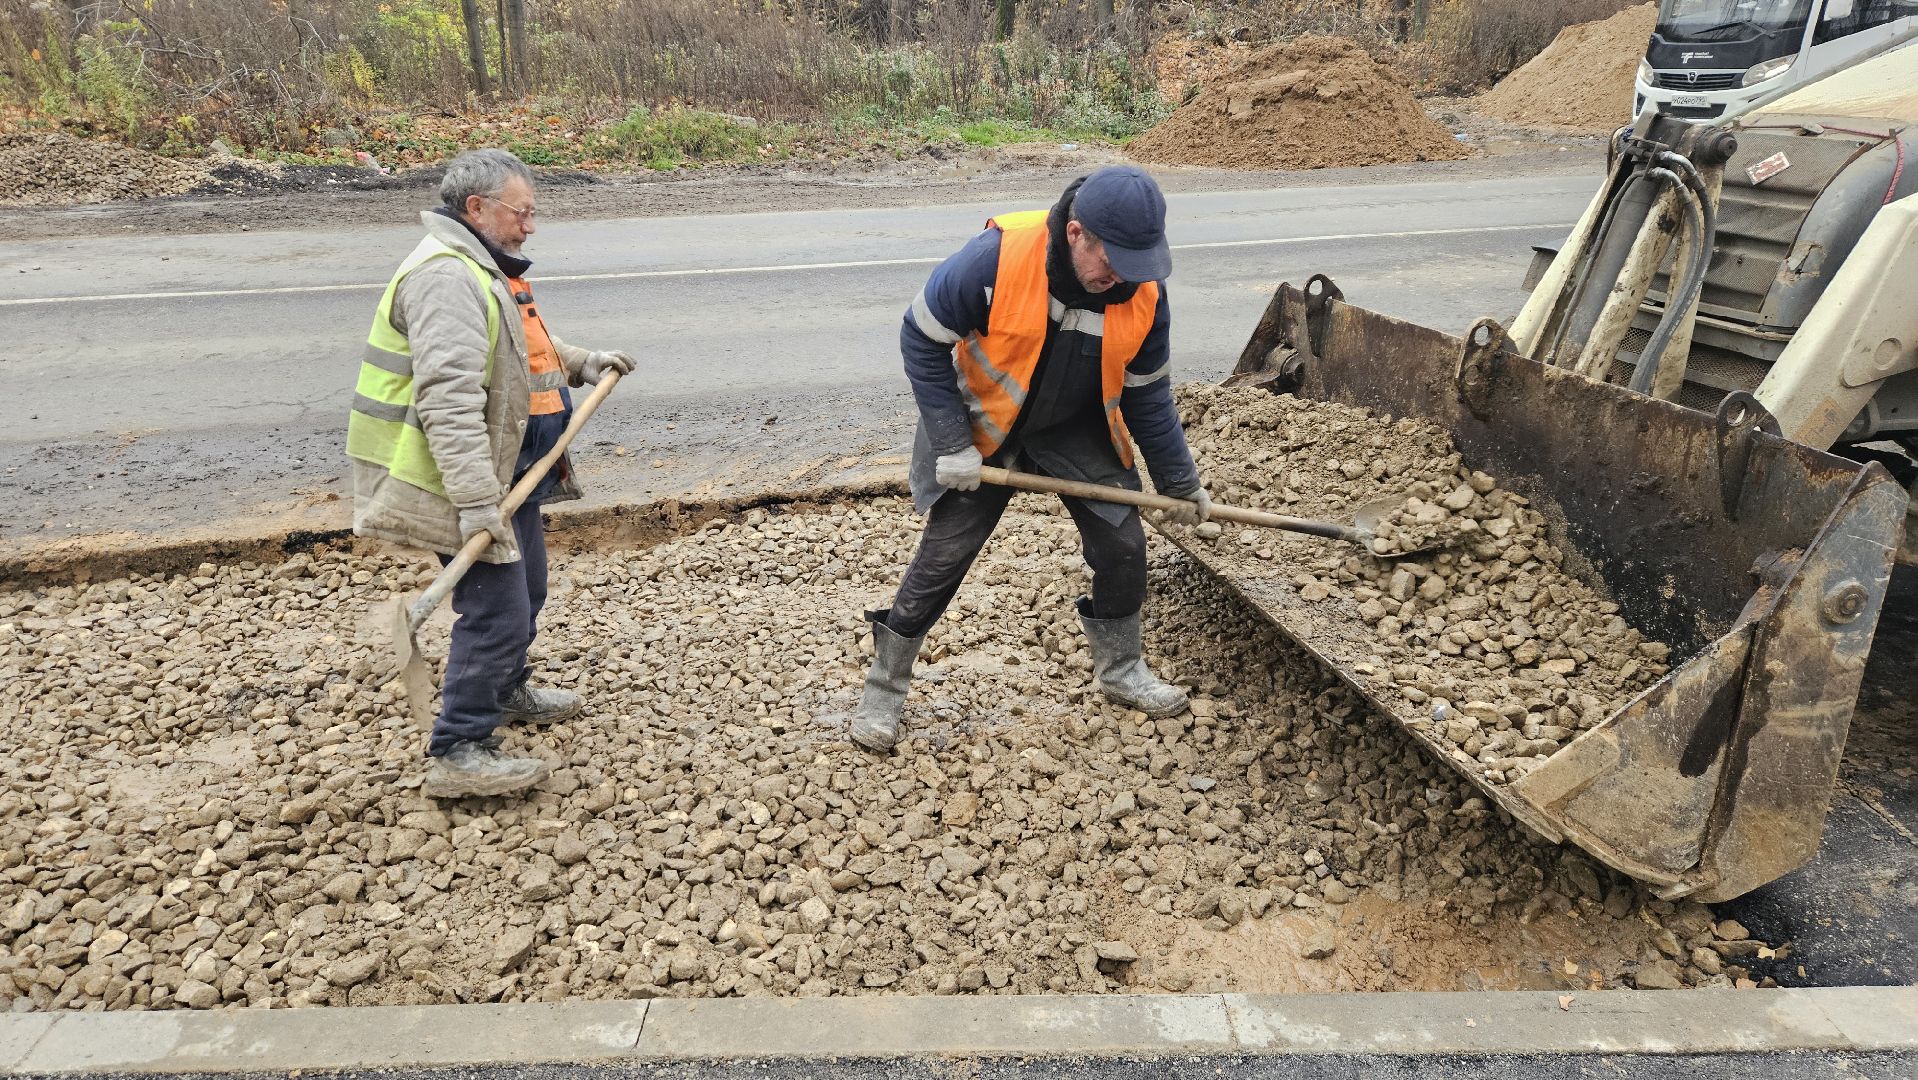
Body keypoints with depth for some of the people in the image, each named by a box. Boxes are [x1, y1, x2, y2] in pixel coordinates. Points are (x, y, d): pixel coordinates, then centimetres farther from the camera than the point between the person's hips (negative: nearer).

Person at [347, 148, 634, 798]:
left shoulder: (482, 269, 16)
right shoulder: (446, 277, -22)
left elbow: (516, 351, 34)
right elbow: (449, 398, -32)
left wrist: (579, 363, 18)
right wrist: (476, 501, -37)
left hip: (505, 474, 11)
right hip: (471, 482, -11)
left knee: (525, 589, 24)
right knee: (497, 611, -9)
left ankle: (506, 693, 45)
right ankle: (458, 754, 1)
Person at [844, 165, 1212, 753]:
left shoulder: (1144, 294, -18)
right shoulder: (996, 259, -32)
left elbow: (1148, 396, -3)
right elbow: (922, 340, -19)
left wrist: (1181, 482, 4)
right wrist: (952, 445, -21)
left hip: (1078, 431, 4)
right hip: (983, 427, -3)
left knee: (1123, 543, 2)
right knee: (942, 557, -2)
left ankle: (1120, 669, 27)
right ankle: (882, 689, 15)